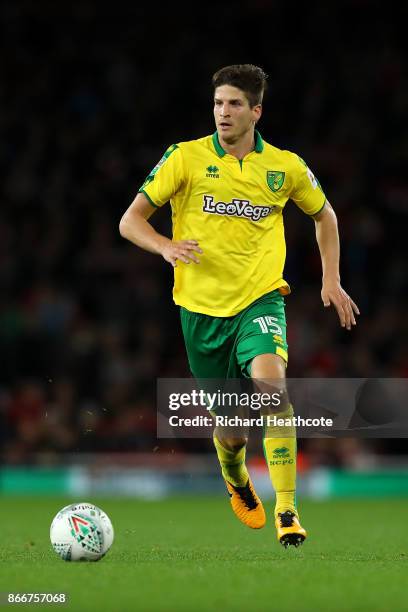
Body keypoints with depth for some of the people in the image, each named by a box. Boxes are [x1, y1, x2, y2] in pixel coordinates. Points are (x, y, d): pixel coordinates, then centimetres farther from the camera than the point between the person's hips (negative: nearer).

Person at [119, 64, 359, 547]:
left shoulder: (286, 167, 2)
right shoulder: (186, 157, -3)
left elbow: (324, 215, 22)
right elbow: (130, 221, -3)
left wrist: (331, 280, 14)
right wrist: (166, 247, -23)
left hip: (260, 299, 0)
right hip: (202, 308, 0)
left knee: (271, 382, -31)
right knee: (231, 430, 7)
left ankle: (287, 512, -27)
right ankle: (236, 480, 46)